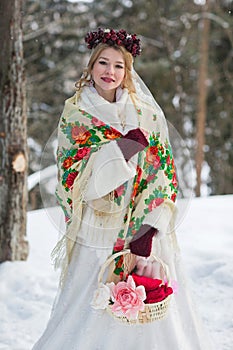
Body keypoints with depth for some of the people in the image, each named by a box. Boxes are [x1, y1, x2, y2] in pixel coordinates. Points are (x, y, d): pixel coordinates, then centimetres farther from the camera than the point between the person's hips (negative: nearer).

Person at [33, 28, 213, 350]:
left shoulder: (148, 114, 7)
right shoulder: (75, 115, 3)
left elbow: (163, 176, 1)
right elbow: (76, 179, -7)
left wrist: (147, 232, -11)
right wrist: (126, 145, -19)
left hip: (145, 234, 1)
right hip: (98, 236, -1)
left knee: (152, 321, 1)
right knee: (93, 320, 0)